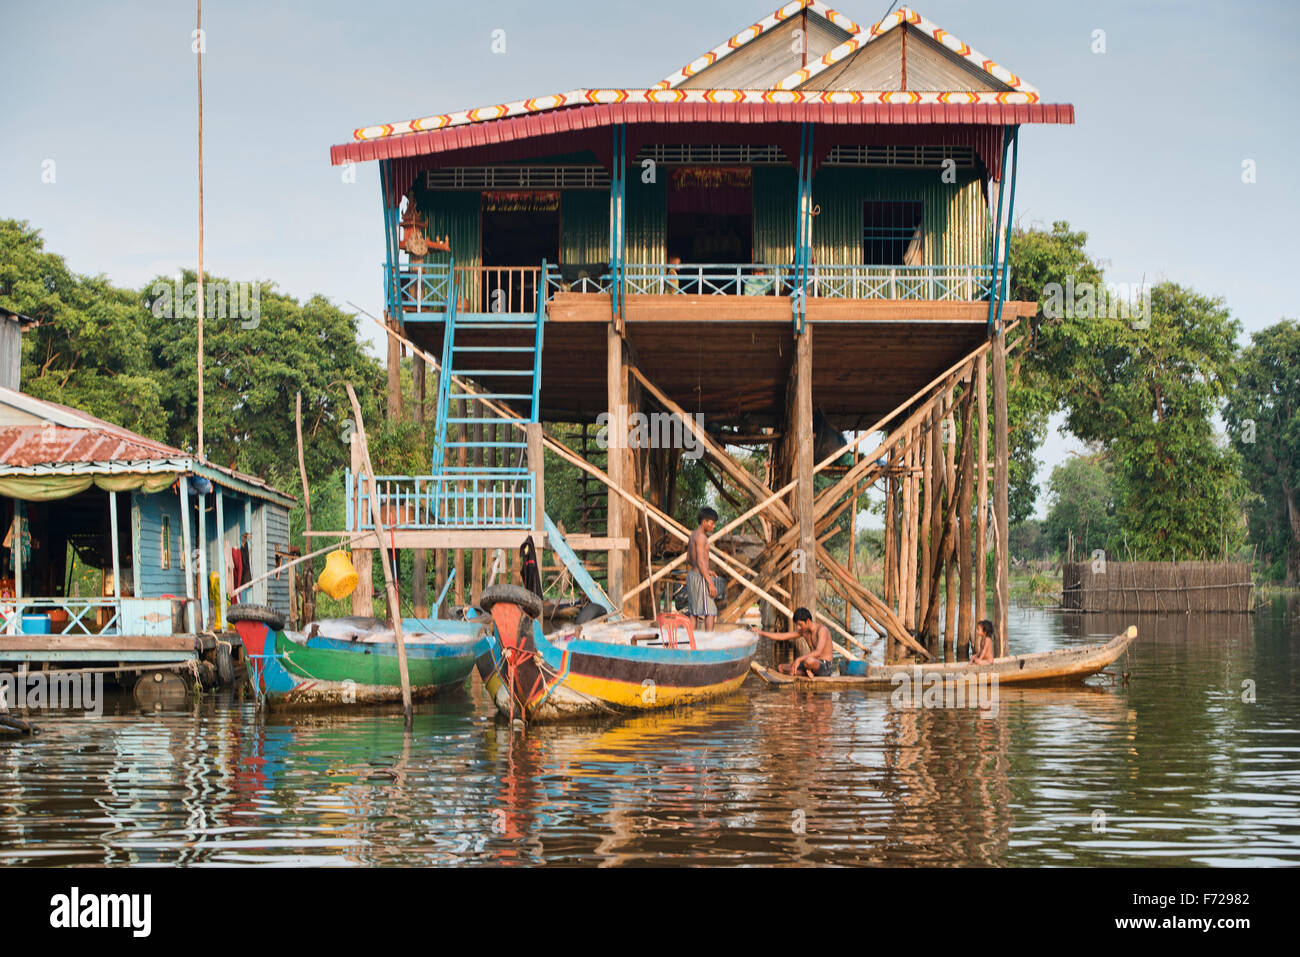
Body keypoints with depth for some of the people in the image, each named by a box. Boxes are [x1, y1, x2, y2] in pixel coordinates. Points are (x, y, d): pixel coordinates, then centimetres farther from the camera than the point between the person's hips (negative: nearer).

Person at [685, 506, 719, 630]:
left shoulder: (693, 535, 15)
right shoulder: (701, 536, -15)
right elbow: (700, 561, -21)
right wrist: (710, 583, -23)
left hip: (692, 574, 10)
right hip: (700, 577, -10)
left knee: (694, 613, 10)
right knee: (709, 612, -12)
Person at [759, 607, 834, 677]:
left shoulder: (822, 629, -18)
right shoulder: (803, 631, 8)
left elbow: (818, 652, -33)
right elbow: (781, 636, 12)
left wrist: (798, 659, -38)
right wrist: (760, 632, 6)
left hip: (825, 668, -8)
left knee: (809, 661, -42)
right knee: (780, 668, 1)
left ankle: (806, 670, -10)